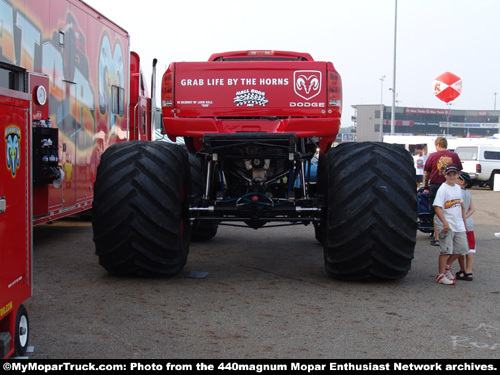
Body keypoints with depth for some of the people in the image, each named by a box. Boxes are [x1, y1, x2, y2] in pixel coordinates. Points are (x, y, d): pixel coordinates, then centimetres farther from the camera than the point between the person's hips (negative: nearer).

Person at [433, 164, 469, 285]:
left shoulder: (458, 188, 12)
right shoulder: (442, 189, -11)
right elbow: (437, 207, -19)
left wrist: (464, 222, 20)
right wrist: (445, 223, -27)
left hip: (458, 225, 7)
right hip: (446, 226, -7)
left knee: (462, 247, 9)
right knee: (446, 250, -6)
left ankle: (446, 266, 27)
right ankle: (441, 275, 4)